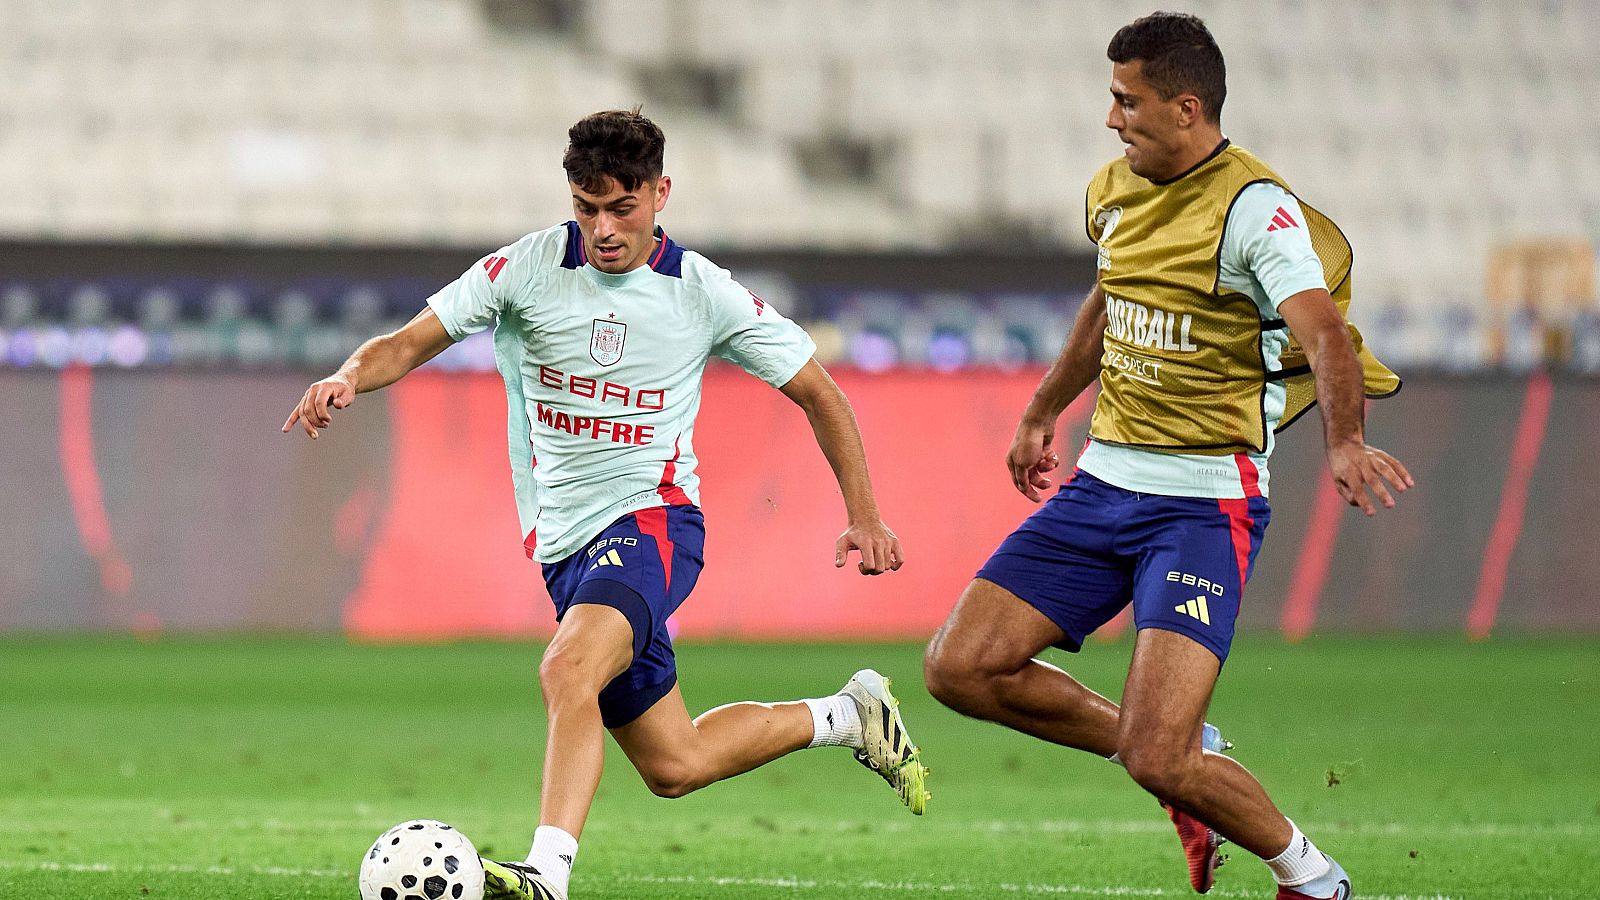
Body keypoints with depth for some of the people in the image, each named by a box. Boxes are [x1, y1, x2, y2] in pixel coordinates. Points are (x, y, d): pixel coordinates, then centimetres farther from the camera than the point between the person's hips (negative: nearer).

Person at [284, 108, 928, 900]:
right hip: (563, 543, 4)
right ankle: (846, 717, 33)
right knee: (674, 766, 9)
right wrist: (350, 377, -27)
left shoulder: (703, 294, -4)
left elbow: (817, 393, 7)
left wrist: (863, 518, 3)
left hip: (652, 517, -4)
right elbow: (413, 341, -4)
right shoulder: (528, 268, -2)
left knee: (568, 666, -34)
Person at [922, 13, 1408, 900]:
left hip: (1205, 502, -8)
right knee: (960, 668, -2)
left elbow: (1324, 333, -31)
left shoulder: (1255, 208, -16)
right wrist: (1042, 411, 38)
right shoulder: (1115, 190, 8)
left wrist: (1344, 442, -49)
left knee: (1159, 761, -18)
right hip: (1104, 484, 8)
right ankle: (1189, 760, 15)